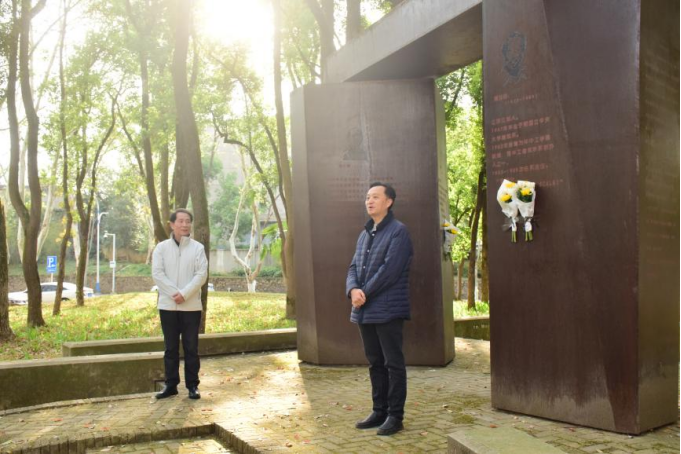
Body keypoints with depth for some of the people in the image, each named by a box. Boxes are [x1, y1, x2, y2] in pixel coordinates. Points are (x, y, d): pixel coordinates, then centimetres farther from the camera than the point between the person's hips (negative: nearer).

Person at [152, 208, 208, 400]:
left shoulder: (197, 248, 2)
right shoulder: (162, 247, 4)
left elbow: (201, 274, -6)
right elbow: (157, 273, -4)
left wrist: (184, 294, -16)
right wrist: (173, 293, -14)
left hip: (191, 306, -1)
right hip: (168, 305, 1)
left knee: (191, 347, 4)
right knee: (171, 348, 8)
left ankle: (192, 385, 11)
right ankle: (171, 385, 16)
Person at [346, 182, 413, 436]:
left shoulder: (398, 231, -8)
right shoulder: (364, 234, 17)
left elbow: (389, 270, -17)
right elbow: (354, 267, 11)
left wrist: (365, 294, -13)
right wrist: (353, 289, -10)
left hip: (388, 310, -8)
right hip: (365, 311, 8)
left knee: (393, 364, 1)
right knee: (375, 363, 14)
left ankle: (395, 416, 8)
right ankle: (379, 411, 24)